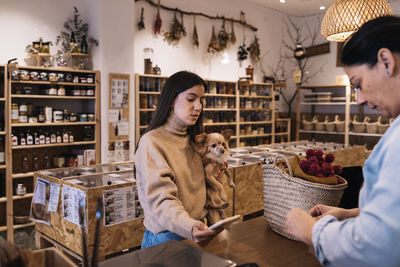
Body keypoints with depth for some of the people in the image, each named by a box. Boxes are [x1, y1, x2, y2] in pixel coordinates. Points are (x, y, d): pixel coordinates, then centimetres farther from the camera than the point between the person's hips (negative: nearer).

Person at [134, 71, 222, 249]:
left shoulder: (192, 140, 10)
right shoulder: (151, 142, -13)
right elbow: (160, 199, -22)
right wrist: (189, 227, -38)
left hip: (198, 230, 5)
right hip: (166, 237, -5)